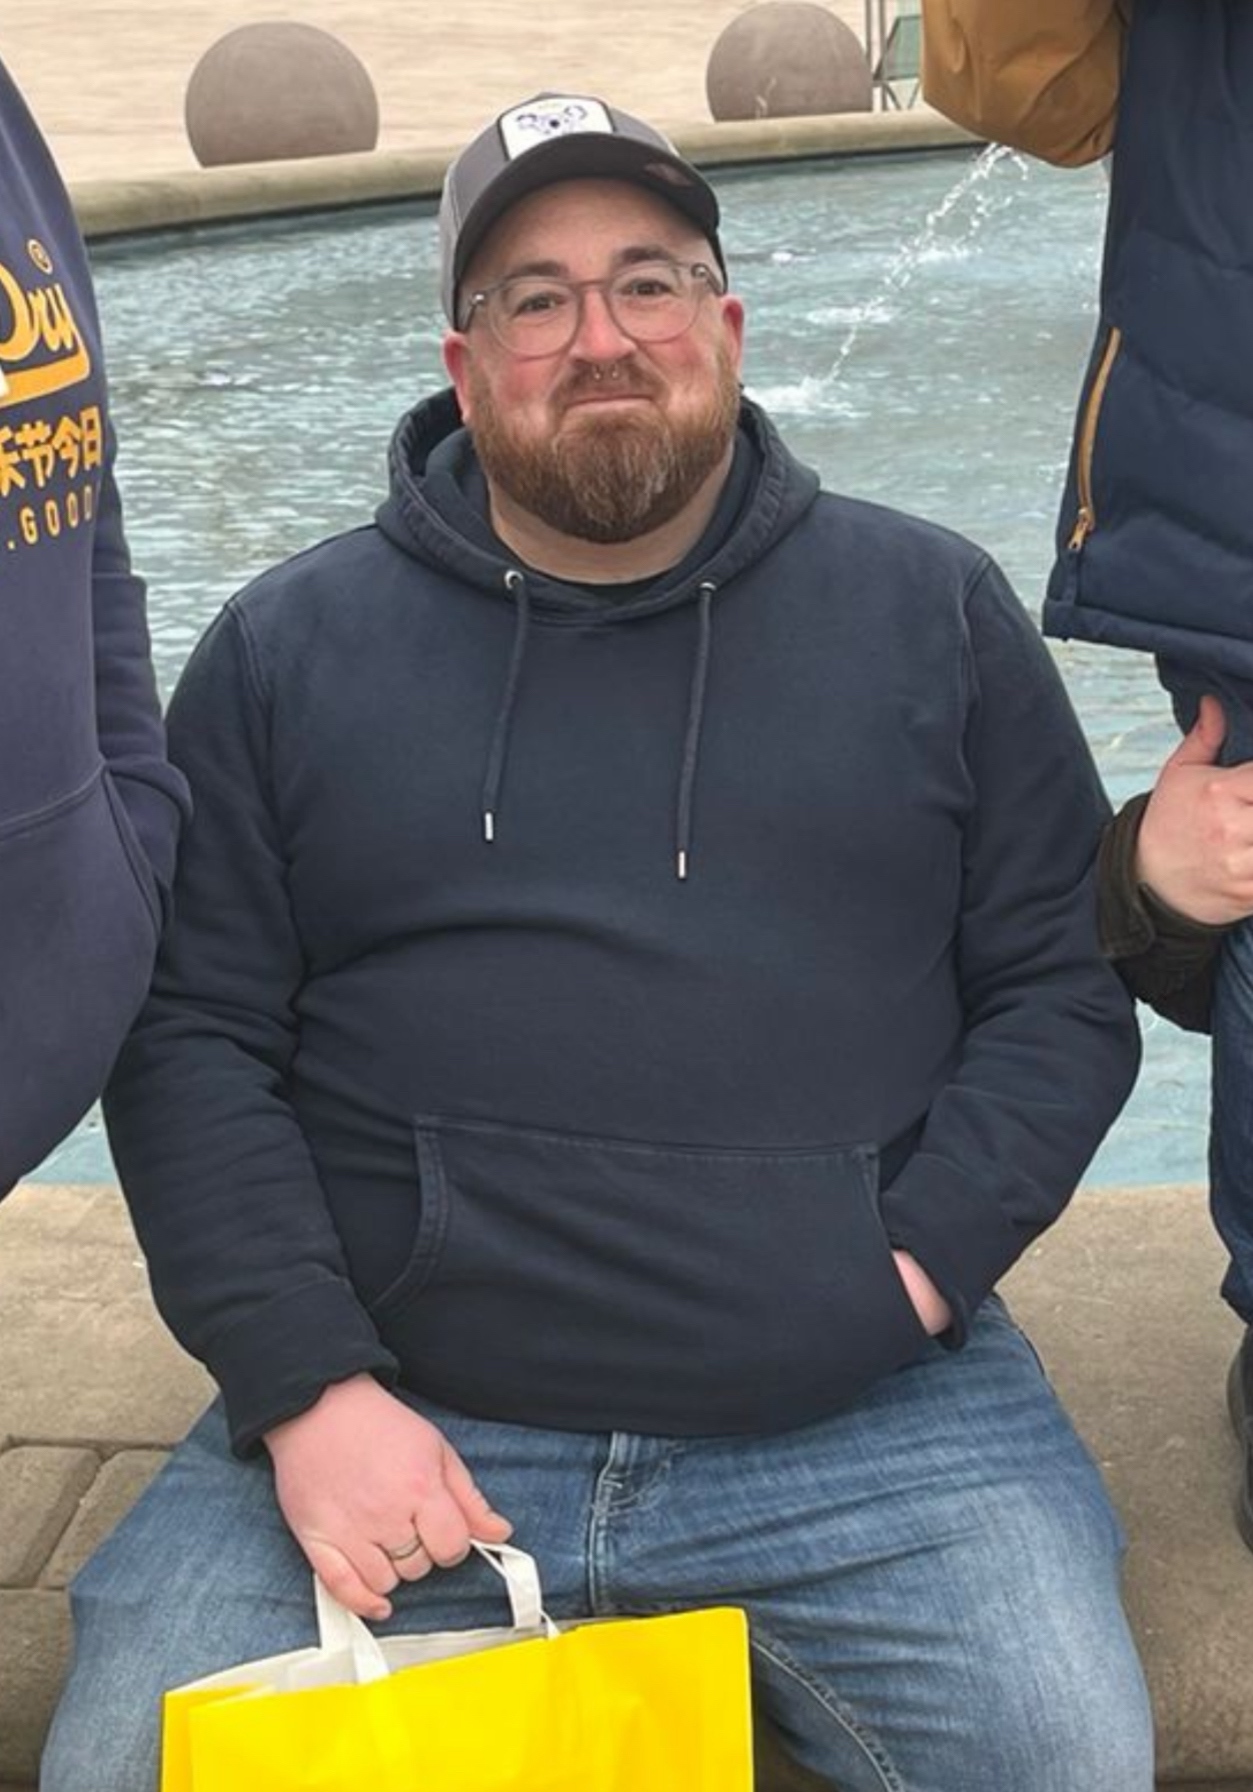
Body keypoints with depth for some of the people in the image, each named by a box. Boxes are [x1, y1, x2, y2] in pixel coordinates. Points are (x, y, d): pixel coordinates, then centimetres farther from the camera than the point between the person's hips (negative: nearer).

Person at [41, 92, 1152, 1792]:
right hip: (393, 1427, 0)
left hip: (871, 1426, 1)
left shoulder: (934, 612, 9)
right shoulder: (288, 648, 7)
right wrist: (306, 1386, -9)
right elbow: (191, 1036, 3)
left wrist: (923, 1263, -6)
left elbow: (1060, 987, 8)